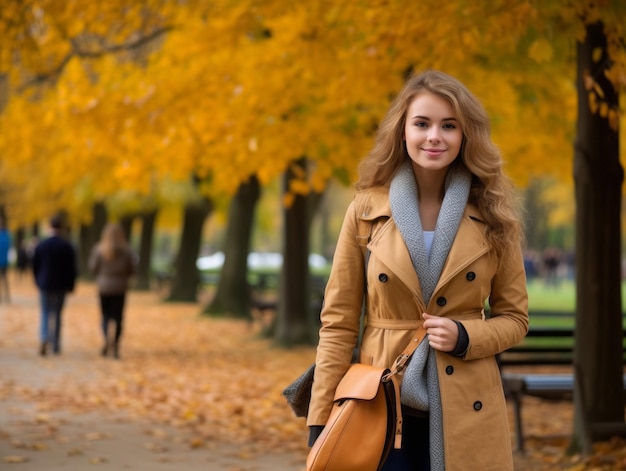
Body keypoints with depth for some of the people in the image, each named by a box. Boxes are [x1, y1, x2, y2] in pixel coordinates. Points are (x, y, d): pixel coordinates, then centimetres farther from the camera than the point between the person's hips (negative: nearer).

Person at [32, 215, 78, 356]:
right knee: (57, 314, 10)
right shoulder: (67, 247, -8)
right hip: (61, 286, -1)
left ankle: (44, 340, -17)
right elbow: (72, 269, -6)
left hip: (45, 286, 1)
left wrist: (39, 282, 16)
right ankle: (55, 346, 14)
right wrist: (70, 285, 5)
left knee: (45, 314, 7)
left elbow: (35, 266, 4)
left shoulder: (40, 245, -3)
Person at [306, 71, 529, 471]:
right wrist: (321, 425, -6)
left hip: (464, 412, 1)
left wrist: (464, 337, -13)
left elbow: (514, 318, 8)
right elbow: (338, 323, 0)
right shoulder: (366, 211, -1)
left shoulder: (493, 217, 1)